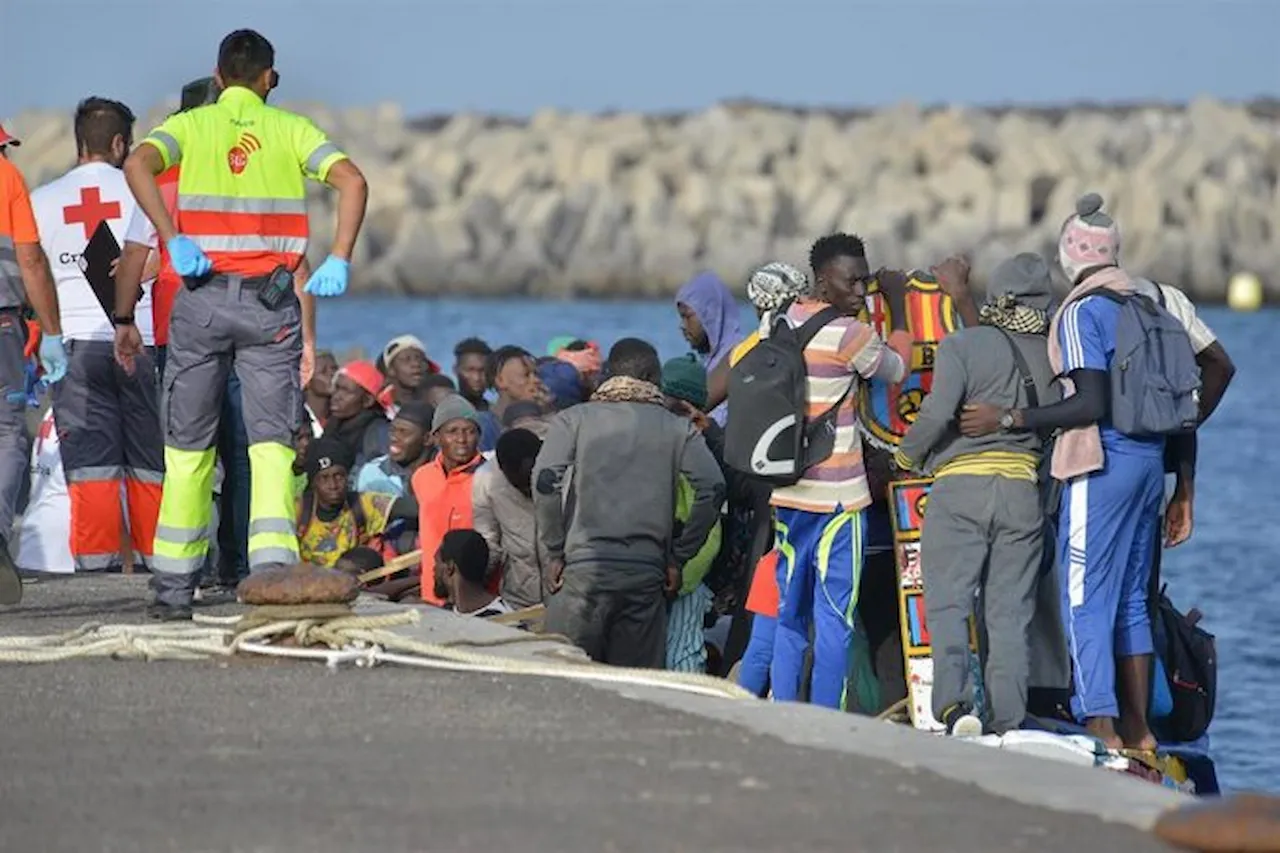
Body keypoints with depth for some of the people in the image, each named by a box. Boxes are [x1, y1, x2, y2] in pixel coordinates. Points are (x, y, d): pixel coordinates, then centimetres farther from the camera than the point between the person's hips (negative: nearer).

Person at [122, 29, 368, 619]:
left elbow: (137, 164, -13)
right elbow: (352, 181, -8)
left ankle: (174, 586, 12)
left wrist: (175, 241, -15)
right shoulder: (290, 129, 7)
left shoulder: (190, 125, 7)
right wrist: (338, 263, -9)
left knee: (188, 444, 9)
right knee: (271, 439, -1)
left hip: (201, 299, 1)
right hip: (270, 301, -1)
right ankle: (273, 563, -20)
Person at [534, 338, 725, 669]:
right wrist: (678, 557, 5)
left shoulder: (572, 420, 7)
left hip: (584, 567, -1)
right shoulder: (678, 429, 9)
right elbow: (711, 488, -3)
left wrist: (556, 551, 0)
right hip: (647, 574, 1)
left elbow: (545, 480, -8)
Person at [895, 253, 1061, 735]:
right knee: (1011, 612, 8)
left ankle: (954, 704, -21)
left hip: (961, 484, -4)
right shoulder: (1052, 354, 7)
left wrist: (906, 455, 2)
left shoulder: (962, 344, -4)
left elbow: (938, 412, -14)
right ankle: (1008, 724, 4)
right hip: (1024, 488, 4)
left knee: (947, 601, -2)